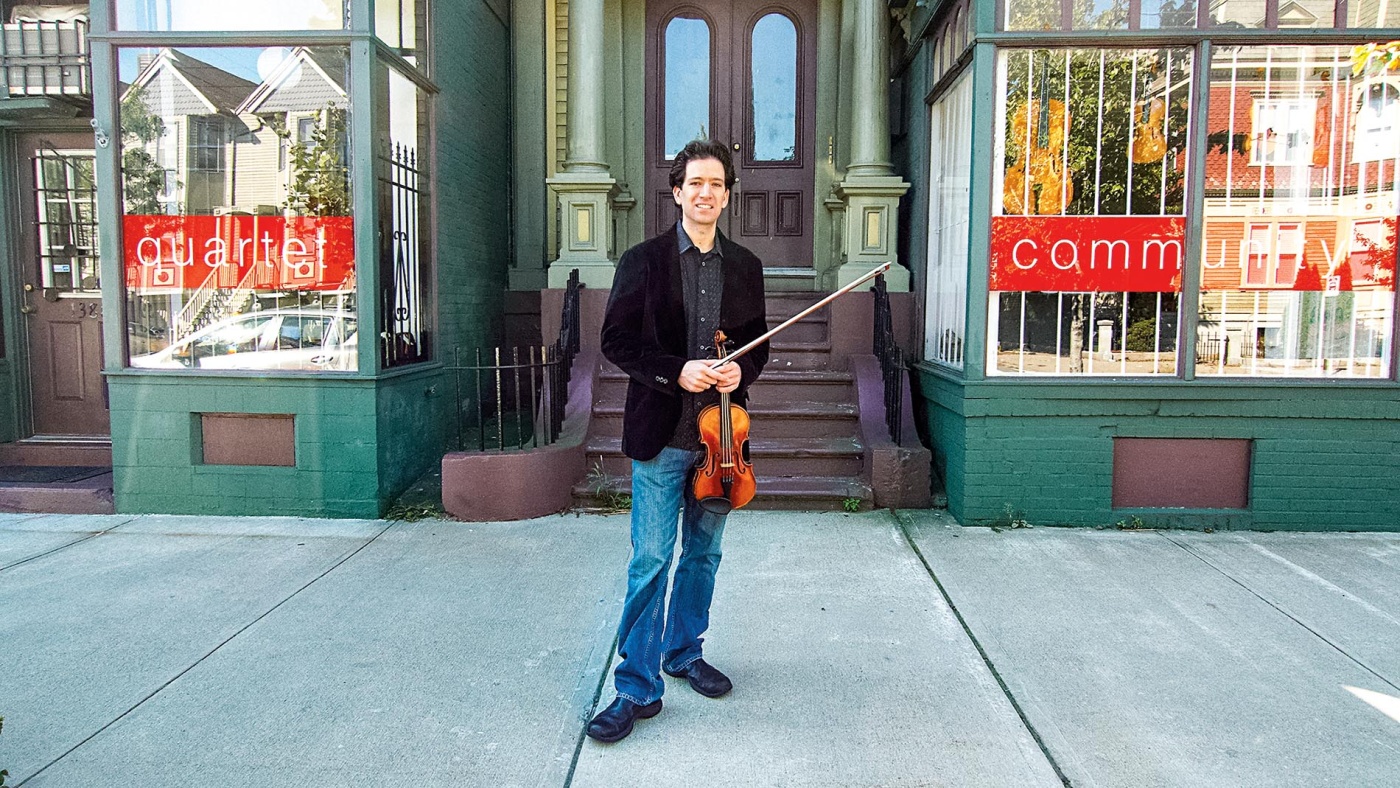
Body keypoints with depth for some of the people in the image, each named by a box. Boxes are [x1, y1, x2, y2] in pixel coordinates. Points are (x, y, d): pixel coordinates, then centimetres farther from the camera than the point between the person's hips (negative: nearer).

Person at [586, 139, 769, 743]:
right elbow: (617, 340, -5)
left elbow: (758, 340, 15)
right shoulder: (643, 261, -2)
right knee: (650, 562, -3)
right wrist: (675, 371, -18)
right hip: (661, 436, -4)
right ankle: (637, 688, 8)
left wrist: (742, 370, -8)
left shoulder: (745, 266, 9)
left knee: (703, 553, 16)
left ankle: (684, 652, 35)